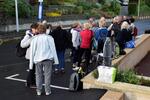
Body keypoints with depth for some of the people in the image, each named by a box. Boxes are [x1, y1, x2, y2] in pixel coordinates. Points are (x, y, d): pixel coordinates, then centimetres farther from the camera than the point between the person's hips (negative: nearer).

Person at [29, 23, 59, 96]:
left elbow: (32, 52, 5)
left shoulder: (34, 39, 3)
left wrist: (31, 63, 10)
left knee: (38, 75, 12)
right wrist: (55, 60, 5)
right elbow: (53, 49, -1)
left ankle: (39, 91, 16)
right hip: (48, 59, -1)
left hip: (38, 60, 2)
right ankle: (47, 91, 10)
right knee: (47, 75, 6)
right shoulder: (49, 38, -1)